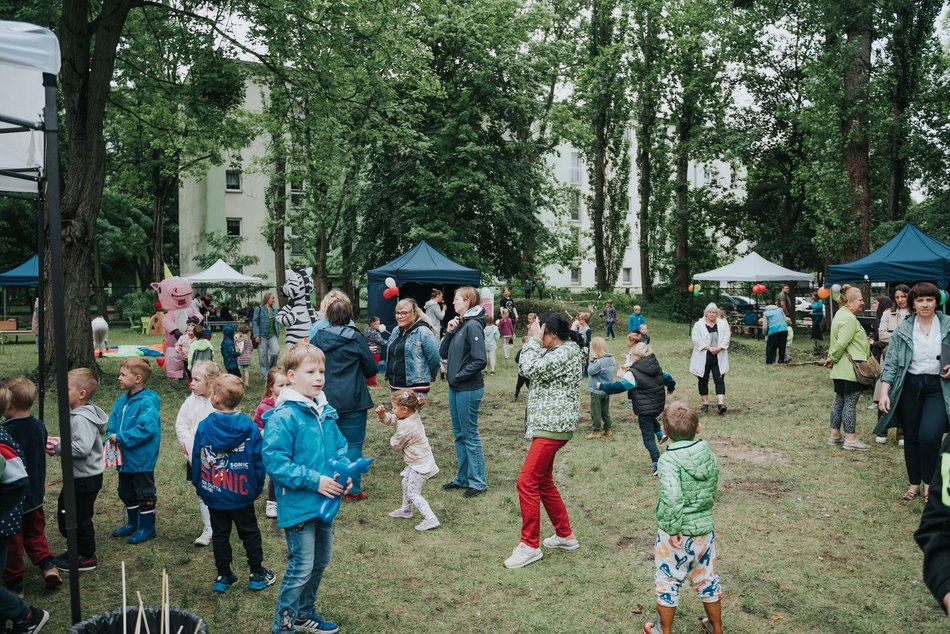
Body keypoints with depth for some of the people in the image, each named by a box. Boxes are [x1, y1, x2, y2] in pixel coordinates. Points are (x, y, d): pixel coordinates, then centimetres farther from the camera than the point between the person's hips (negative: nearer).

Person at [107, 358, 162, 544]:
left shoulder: (147, 402, -21)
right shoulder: (121, 401, 6)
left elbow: (147, 429, -29)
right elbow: (112, 423, 10)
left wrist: (121, 437, -25)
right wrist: (111, 436, -11)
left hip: (141, 460, -9)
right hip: (124, 458, 9)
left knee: (144, 494, 6)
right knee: (127, 494, 22)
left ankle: (147, 528, 20)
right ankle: (133, 524, 39)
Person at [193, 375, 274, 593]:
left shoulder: (204, 426, -11)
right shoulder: (250, 428, -13)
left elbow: (197, 459, -2)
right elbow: (258, 461, -7)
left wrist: (198, 486, 11)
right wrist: (258, 487, 5)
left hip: (213, 494, 1)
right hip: (242, 494, -1)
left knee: (219, 534, 15)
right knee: (249, 532, 13)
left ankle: (223, 576, 23)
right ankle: (257, 574, 22)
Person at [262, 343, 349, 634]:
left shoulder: (325, 411, 3)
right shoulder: (283, 417, -20)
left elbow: (339, 446, 14)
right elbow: (274, 460, -23)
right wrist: (313, 480, -24)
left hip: (325, 501, 8)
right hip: (298, 505, -7)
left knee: (320, 561, 20)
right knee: (301, 568, 1)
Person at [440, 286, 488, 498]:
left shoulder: (473, 326, -16)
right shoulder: (459, 324, 10)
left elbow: (479, 361, -22)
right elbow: (443, 354, 12)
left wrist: (459, 377, -15)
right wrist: (448, 332, -2)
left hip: (469, 389, -9)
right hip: (455, 388, 9)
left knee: (470, 435, 0)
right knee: (459, 434, 16)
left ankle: (478, 481, 11)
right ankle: (463, 477, 27)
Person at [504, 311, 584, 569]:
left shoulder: (567, 352, -17)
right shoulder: (558, 351, 14)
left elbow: (531, 368, -23)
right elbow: (526, 365, 19)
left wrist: (534, 340, -14)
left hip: (552, 427, -11)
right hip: (546, 424, 11)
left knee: (527, 482, -9)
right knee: (543, 482, 18)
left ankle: (530, 545, -1)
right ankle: (565, 535, 30)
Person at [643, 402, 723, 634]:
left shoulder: (668, 460, -24)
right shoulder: (710, 455, -5)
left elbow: (672, 497, -36)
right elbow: (712, 492, 6)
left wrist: (674, 528, -24)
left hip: (676, 536, -5)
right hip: (705, 530, 5)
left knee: (668, 584, 15)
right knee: (707, 580, 24)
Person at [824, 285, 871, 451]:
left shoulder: (841, 314, 16)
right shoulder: (849, 319, -18)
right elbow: (842, 343, -24)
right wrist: (833, 359, -10)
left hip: (840, 369, 10)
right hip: (850, 369, -10)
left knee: (839, 400, 14)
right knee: (850, 402, -4)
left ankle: (835, 434, 21)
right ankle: (850, 439, 1)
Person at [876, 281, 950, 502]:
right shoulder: (903, 330, -1)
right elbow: (891, 363, -4)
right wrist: (884, 393, -13)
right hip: (910, 386, 2)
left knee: (929, 435, -17)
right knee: (911, 437, 12)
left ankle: (929, 482, 7)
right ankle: (914, 483, 29)